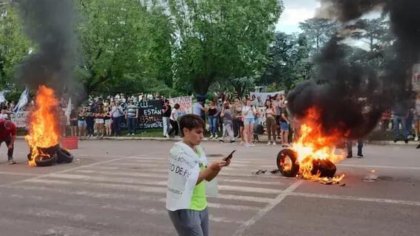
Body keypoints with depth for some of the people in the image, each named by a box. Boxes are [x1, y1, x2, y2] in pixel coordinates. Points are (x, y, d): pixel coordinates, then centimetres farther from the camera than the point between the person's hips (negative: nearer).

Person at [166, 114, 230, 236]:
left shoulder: (198, 149, 6)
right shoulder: (179, 152, -17)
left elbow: (207, 177, 9)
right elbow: (191, 182, -20)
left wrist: (218, 166, -7)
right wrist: (211, 168, -23)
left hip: (201, 206, 8)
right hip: (184, 209, -8)